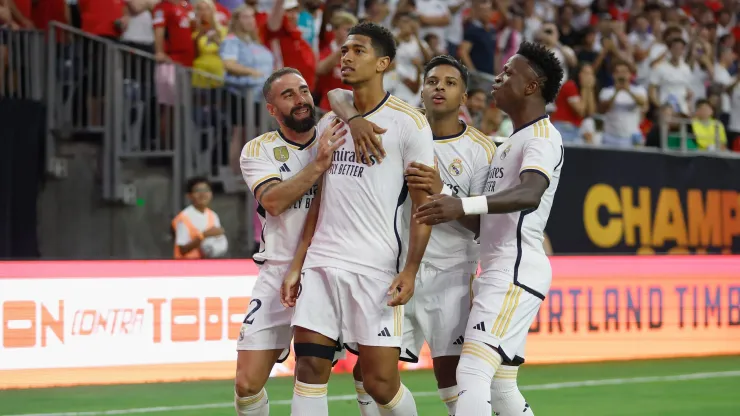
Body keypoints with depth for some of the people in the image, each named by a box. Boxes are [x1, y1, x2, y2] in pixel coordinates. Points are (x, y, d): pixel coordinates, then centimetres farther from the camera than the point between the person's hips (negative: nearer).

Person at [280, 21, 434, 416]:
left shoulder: (407, 122, -3)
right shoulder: (328, 124, 15)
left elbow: (423, 204, -5)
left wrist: (410, 271, -14)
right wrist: (297, 265, 14)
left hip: (375, 270, -5)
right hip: (320, 265, 5)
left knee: (380, 382, -6)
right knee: (309, 368, -3)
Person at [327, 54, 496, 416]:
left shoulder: (481, 150, -2)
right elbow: (339, 97, -1)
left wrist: (441, 191, -24)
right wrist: (355, 119, -24)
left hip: (449, 274, -3)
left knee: (450, 373, -8)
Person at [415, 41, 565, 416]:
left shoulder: (542, 137, -9)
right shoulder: (510, 144, 23)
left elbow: (530, 194, -30)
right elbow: (484, 222, 23)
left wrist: (464, 205, -43)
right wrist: (449, 205, 6)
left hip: (516, 275, -10)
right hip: (497, 273, 10)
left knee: (471, 375, -19)